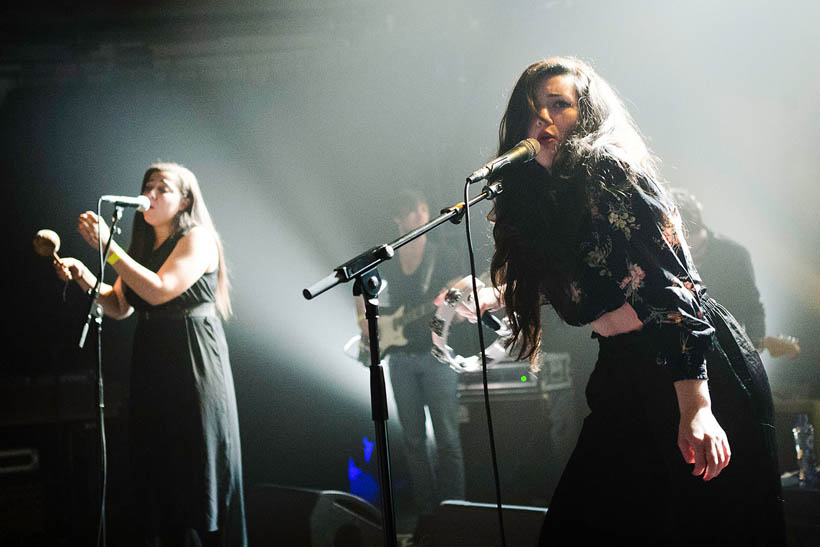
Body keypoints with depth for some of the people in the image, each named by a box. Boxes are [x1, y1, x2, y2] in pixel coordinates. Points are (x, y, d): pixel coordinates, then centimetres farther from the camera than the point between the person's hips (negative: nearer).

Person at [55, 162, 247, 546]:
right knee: (156, 470, 8)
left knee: (195, 469, -3)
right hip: (150, 367, 7)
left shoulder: (197, 239, -7)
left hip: (193, 366, -7)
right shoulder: (144, 246, 15)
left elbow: (159, 290, -20)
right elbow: (119, 308, 13)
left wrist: (107, 247, -20)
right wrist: (84, 276, -3)